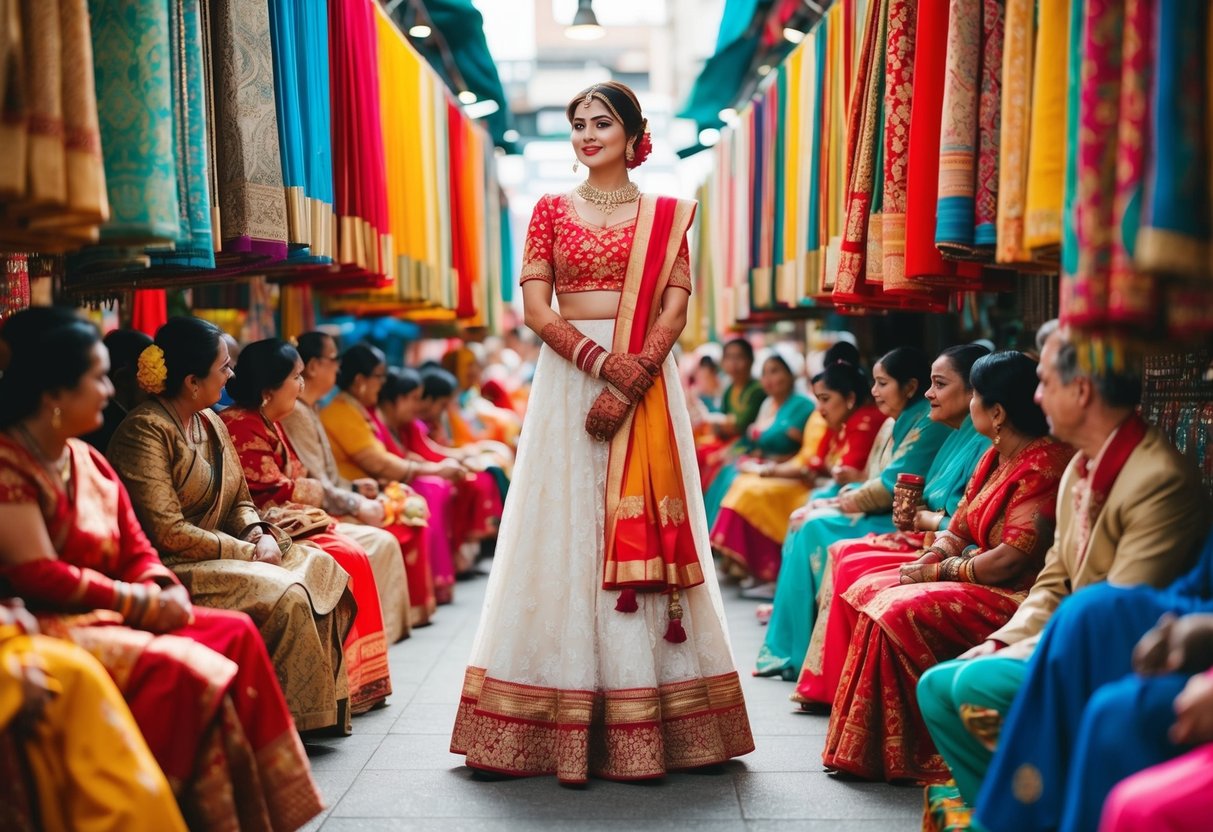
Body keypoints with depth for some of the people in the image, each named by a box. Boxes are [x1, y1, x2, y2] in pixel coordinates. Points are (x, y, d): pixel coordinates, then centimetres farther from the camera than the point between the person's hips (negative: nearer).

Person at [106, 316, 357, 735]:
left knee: (320, 567, -5)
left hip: (218, 553, 9)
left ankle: (325, 705, -2)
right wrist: (248, 552, -17)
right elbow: (167, 532, -23)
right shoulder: (145, 431, -16)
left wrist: (260, 534, -5)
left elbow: (240, 502, 17)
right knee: (283, 595, -25)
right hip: (168, 568, -9)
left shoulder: (211, 423, 11)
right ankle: (293, 716, -10)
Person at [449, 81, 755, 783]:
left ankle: (642, 731, 3)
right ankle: (568, 731, 2)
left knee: (640, 533, -3)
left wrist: (629, 385, -14)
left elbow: (675, 311, -1)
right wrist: (602, 362, -15)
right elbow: (536, 309, 0)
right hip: (568, 380, 1)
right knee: (567, 533, -2)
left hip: (647, 381, -1)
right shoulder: (552, 210, 10)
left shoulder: (666, 215, 9)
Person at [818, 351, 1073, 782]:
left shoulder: (1044, 464, -20)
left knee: (899, 612, -25)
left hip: (1017, 596, -11)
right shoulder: (995, 457, 12)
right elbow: (960, 528, 15)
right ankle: (862, 744, -1)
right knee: (865, 593, 0)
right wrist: (927, 561, -6)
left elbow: (1012, 557, -25)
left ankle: (895, 755, -11)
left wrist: (939, 571, -15)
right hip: (979, 580, 11)